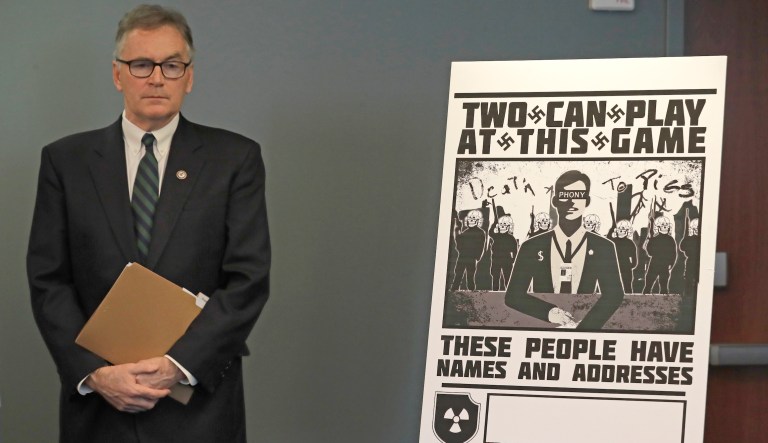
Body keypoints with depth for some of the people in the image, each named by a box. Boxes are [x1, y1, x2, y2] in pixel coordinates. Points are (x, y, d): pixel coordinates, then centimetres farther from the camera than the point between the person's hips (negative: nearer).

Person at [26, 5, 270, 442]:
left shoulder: (236, 158, 2)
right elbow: (48, 281, 1)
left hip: (199, 406, -1)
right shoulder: (65, 160, 5)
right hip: (97, 407, 1)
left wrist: (178, 365, -15)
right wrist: (94, 373, -13)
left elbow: (249, 278, -5)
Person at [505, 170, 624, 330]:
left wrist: (581, 327, -18)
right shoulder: (532, 247, 7)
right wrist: (549, 312, -14)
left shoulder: (603, 247, 6)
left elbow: (614, 295, -4)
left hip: (585, 328, -1)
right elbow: (513, 295, 3)